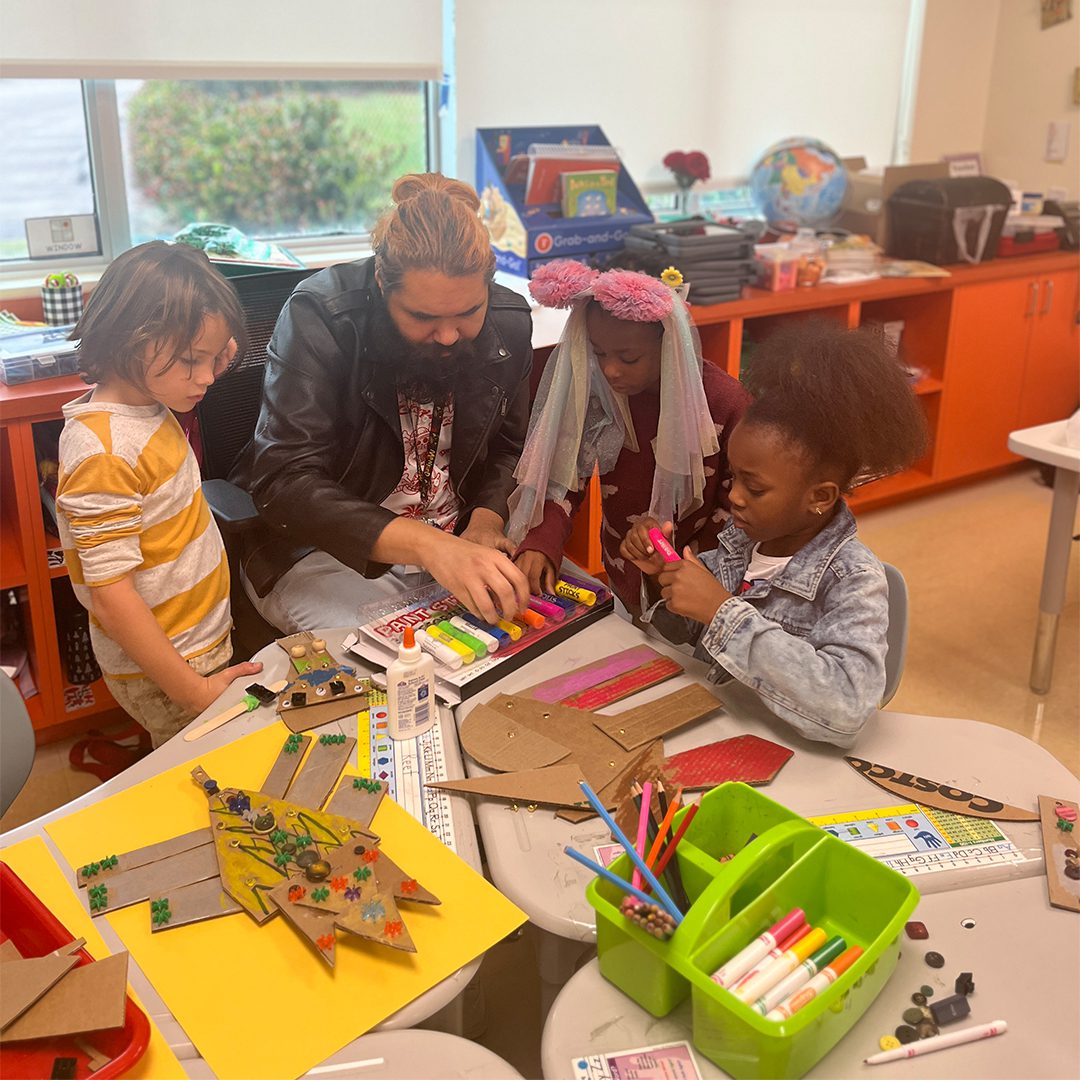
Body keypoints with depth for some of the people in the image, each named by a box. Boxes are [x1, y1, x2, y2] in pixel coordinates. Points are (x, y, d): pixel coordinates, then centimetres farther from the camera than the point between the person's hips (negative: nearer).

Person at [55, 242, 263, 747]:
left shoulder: (145, 403, 0)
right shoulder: (102, 454, -27)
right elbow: (111, 597, -26)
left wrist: (209, 358, 5)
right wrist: (192, 690, -23)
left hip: (203, 642, 9)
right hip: (160, 673, -9)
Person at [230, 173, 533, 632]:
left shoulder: (509, 322, -4)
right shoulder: (318, 317, -20)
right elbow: (285, 483, -27)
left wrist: (486, 520, -11)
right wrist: (428, 545, -40)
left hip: (458, 542, 4)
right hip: (325, 550, -4)